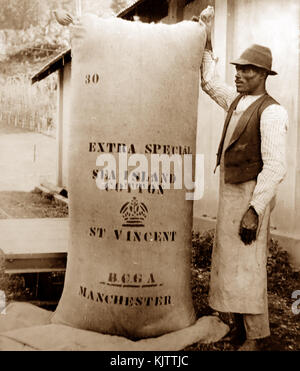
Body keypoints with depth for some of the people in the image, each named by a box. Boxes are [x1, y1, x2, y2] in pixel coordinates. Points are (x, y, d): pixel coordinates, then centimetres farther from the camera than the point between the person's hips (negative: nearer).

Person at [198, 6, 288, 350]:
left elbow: (275, 167, -21)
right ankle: (240, 322, 31)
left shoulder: (271, 112, -16)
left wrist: (255, 210, -24)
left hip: (250, 195, -8)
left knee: (247, 264, -2)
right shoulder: (236, 100, 8)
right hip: (229, 192, 9)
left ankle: (254, 336, 13)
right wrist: (206, 38, 15)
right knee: (229, 260, 15)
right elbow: (209, 81, 23)